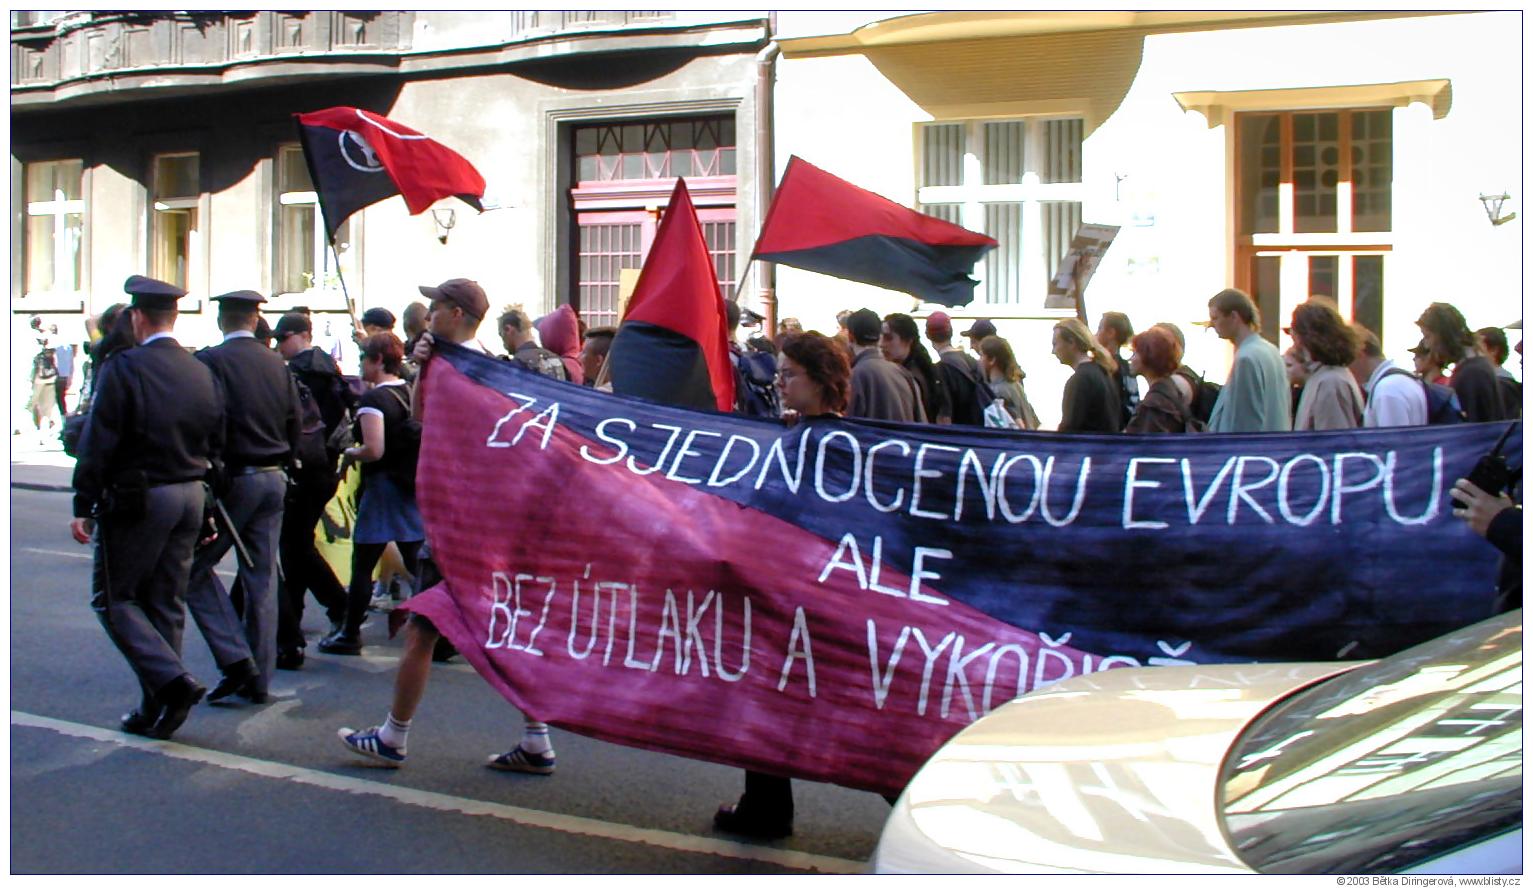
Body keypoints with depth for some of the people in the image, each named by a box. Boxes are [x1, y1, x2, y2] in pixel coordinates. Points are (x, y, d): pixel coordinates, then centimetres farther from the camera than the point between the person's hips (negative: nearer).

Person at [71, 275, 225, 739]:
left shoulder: (122, 368, -12)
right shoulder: (202, 372, 7)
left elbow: (98, 443, -14)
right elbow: (215, 444, 11)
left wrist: (83, 506, -8)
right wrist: (203, 506, 18)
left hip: (136, 500, -6)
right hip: (190, 497, 6)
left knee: (113, 596, 5)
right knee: (166, 603, 12)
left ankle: (172, 681, -11)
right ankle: (157, 709, 17)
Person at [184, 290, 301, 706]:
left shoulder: (211, 361, -11)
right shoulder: (277, 364, 7)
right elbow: (294, 429, 10)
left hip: (234, 480, -6)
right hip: (274, 482, 6)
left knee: (196, 568, 5)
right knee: (261, 579, 9)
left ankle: (235, 659, -5)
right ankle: (259, 678, 13)